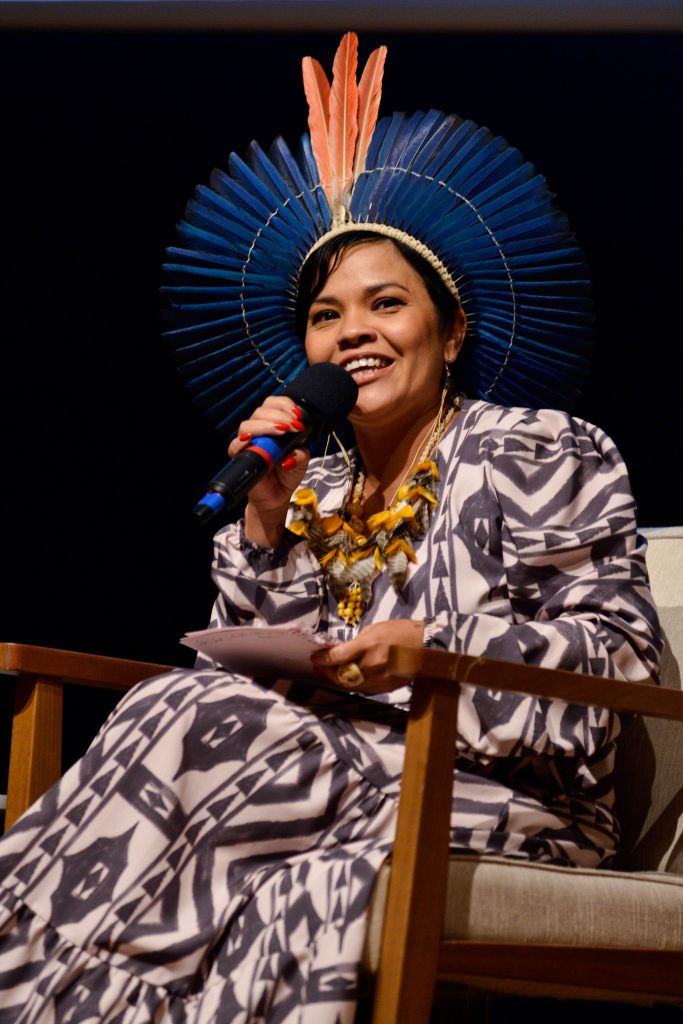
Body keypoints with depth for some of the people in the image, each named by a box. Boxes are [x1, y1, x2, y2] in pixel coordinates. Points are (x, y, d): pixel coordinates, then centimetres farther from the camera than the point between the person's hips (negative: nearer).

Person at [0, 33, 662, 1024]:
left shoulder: (539, 451, 3)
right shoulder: (317, 487, 19)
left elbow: (615, 648, -6)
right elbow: (262, 673, 12)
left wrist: (434, 647, -19)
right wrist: (264, 519, 0)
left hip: (503, 796, -5)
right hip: (344, 766, 5)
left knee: (193, 719, -26)